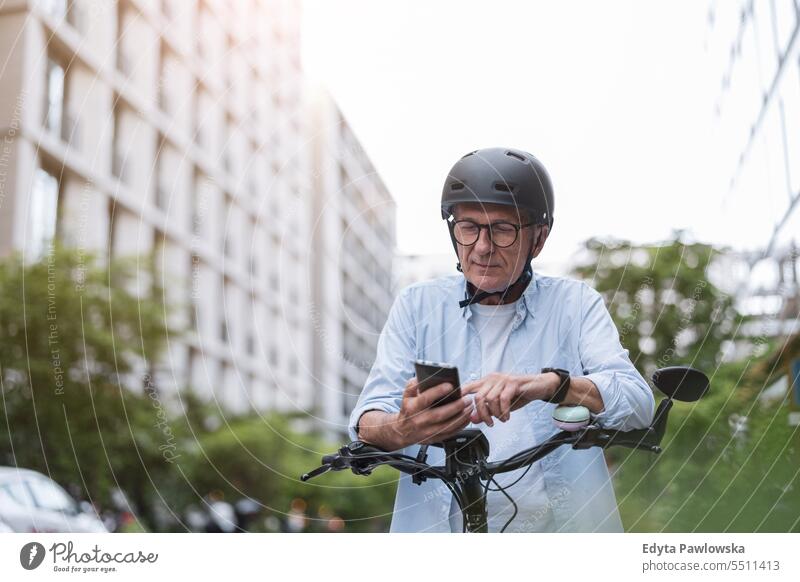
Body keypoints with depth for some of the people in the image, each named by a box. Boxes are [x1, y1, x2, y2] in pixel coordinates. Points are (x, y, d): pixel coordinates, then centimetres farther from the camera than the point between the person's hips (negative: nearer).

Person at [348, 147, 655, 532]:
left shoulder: (575, 304, 6)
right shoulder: (418, 305, 8)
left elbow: (637, 404, -7)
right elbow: (367, 421, -1)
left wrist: (548, 384, -26)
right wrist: (401, 430, -25)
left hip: (557, 527, -2)